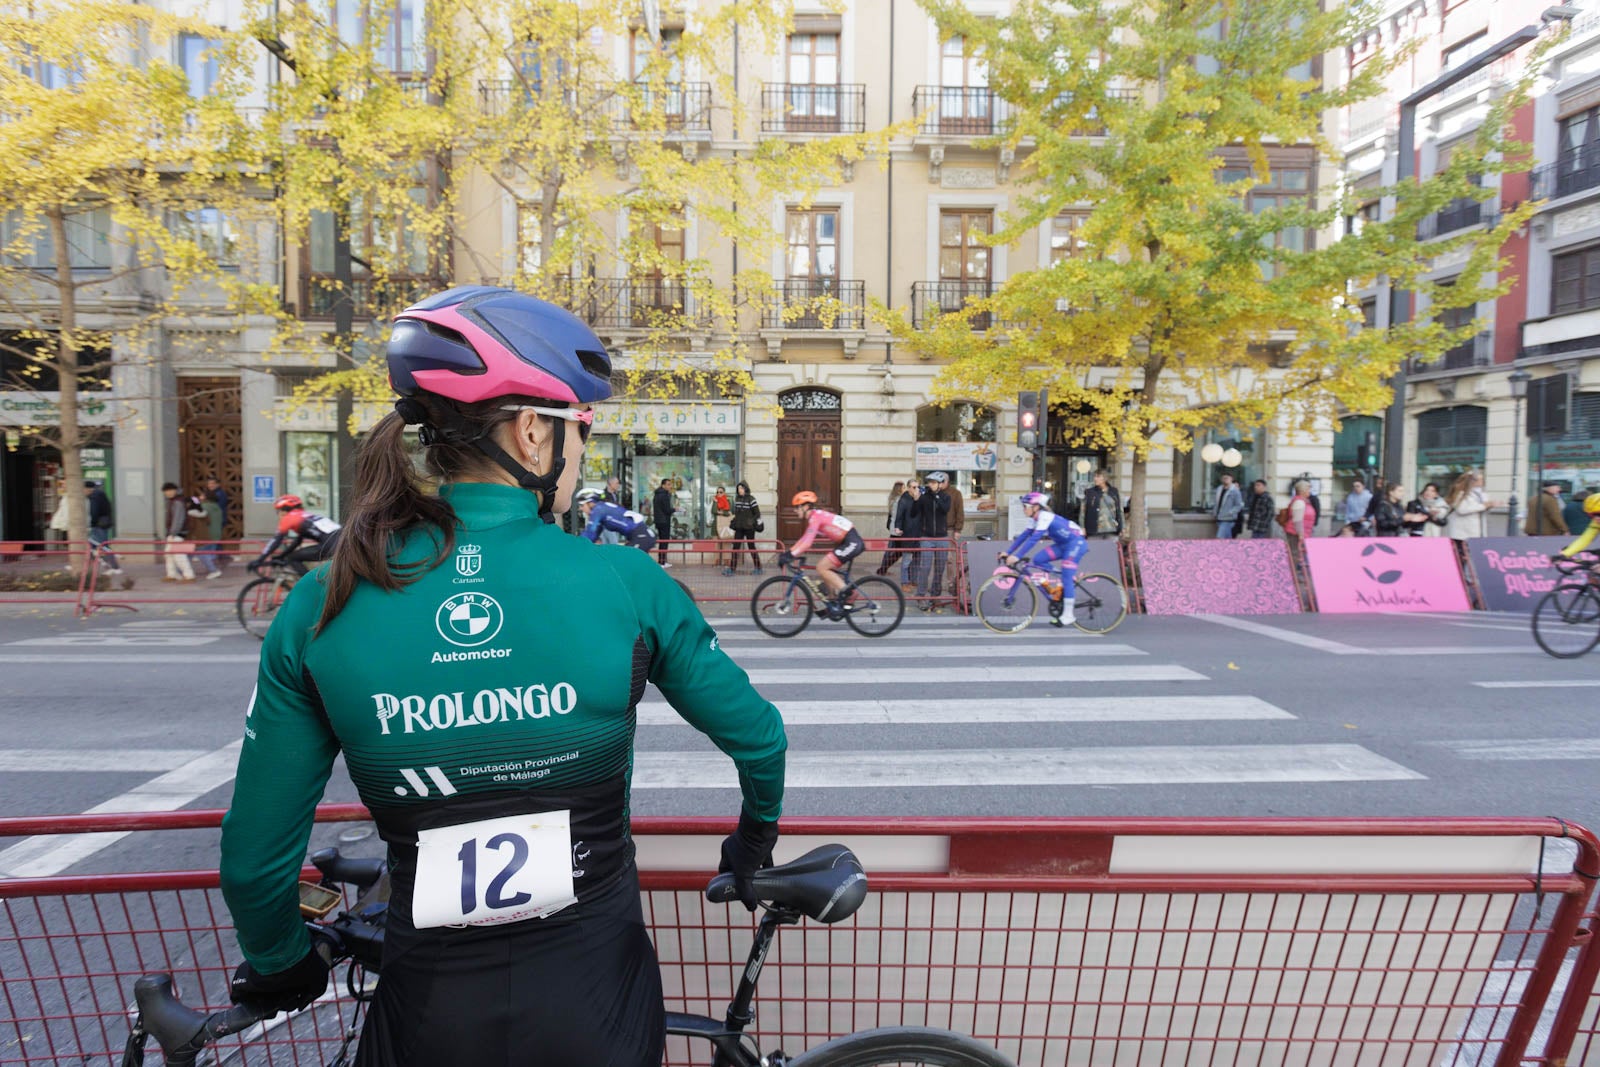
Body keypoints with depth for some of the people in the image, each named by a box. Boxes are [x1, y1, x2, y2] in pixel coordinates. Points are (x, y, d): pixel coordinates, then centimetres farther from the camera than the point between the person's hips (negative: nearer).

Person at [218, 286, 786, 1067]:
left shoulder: (323, 606, -10)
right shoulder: (625, 584, -16)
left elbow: (255, 857, -3)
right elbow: (758, 735, -3)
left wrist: (278, 968, 18)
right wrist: (755, 839, 17)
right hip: (596, 1004, 0)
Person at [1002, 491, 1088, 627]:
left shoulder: (1045, 517, -25)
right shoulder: (1035, 519, 2)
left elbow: (1034, 538, -33)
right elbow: (1024, 535, 2)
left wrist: (1017, 556, -37)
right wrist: (1008, 553, -4)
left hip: (1076, 543, -9)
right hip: (1063, 543, 9)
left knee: (1066, 578, -12)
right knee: (1038, 560, -6)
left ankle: (1068, 615, -6)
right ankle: (1060, 582, 9)